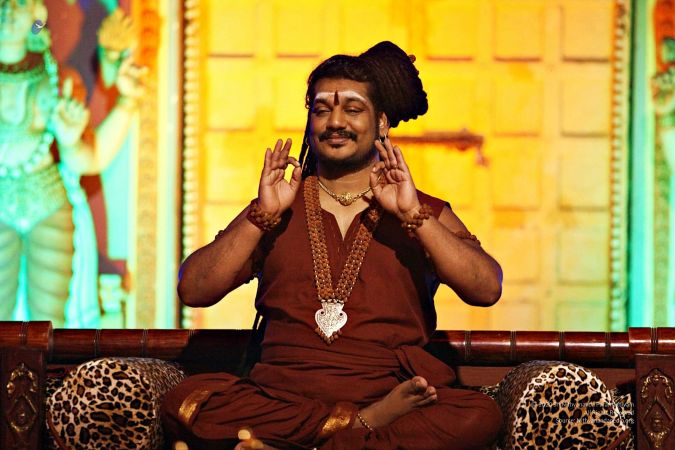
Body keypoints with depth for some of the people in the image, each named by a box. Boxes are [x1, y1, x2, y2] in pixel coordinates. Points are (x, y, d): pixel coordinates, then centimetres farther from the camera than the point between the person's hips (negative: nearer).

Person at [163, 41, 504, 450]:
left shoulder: (426, 214, 15)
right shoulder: (274, 212, 18)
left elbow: (487, 290, -3)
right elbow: (193, 290, 6)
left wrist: (412, 215, -9)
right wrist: (262, 215, -3)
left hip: (388, 395, 0)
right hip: (282, 395, 1)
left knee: (481, 416, -32)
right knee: (184, 401, -29)